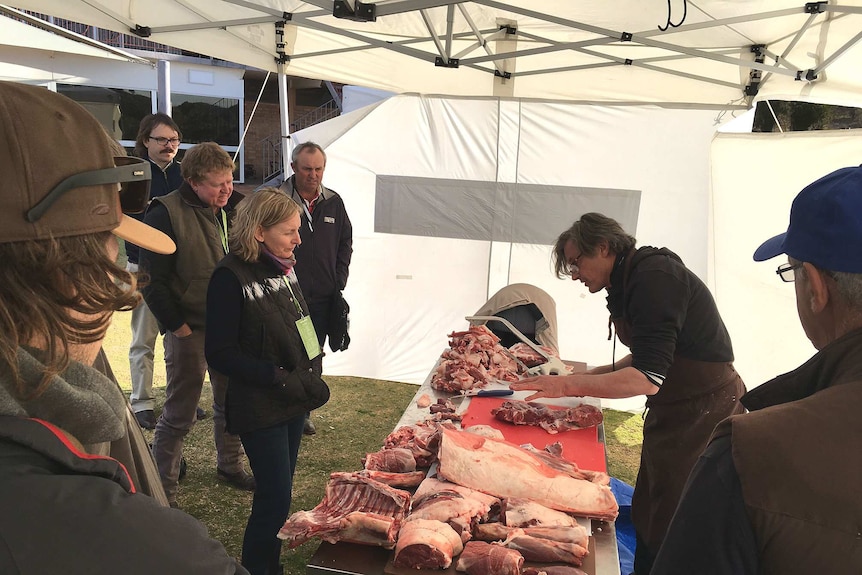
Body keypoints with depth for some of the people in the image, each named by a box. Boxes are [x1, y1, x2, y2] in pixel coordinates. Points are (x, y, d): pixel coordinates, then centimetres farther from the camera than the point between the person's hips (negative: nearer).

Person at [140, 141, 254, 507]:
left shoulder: (231, 208, 6)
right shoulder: (166, 213, -15)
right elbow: (153, 281, -15)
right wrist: (178, 326, -15)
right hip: (190, 330, -6)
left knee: (230, 402, 19)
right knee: (179, 415, 3)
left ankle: (230, 466, 37)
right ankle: (163, 491, 18)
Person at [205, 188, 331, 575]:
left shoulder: (283, 266, 3)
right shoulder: (231, 277, -17)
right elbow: (220, 354, -17)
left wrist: (309, 378, 3)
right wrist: (279, 377, -21)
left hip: (294, 400, 7)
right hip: (260, 409, -7)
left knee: (279, 494, 17)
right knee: (275, 500, 1)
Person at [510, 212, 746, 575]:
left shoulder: (654, 278, -21)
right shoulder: (630, 281, 9)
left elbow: (648, 378, -27)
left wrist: (569, 385, -27)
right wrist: (590, 376, 7)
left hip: (704, 415, -10)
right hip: (673, 412, 10)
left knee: (670, 536, 0)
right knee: (646, 519, 18)